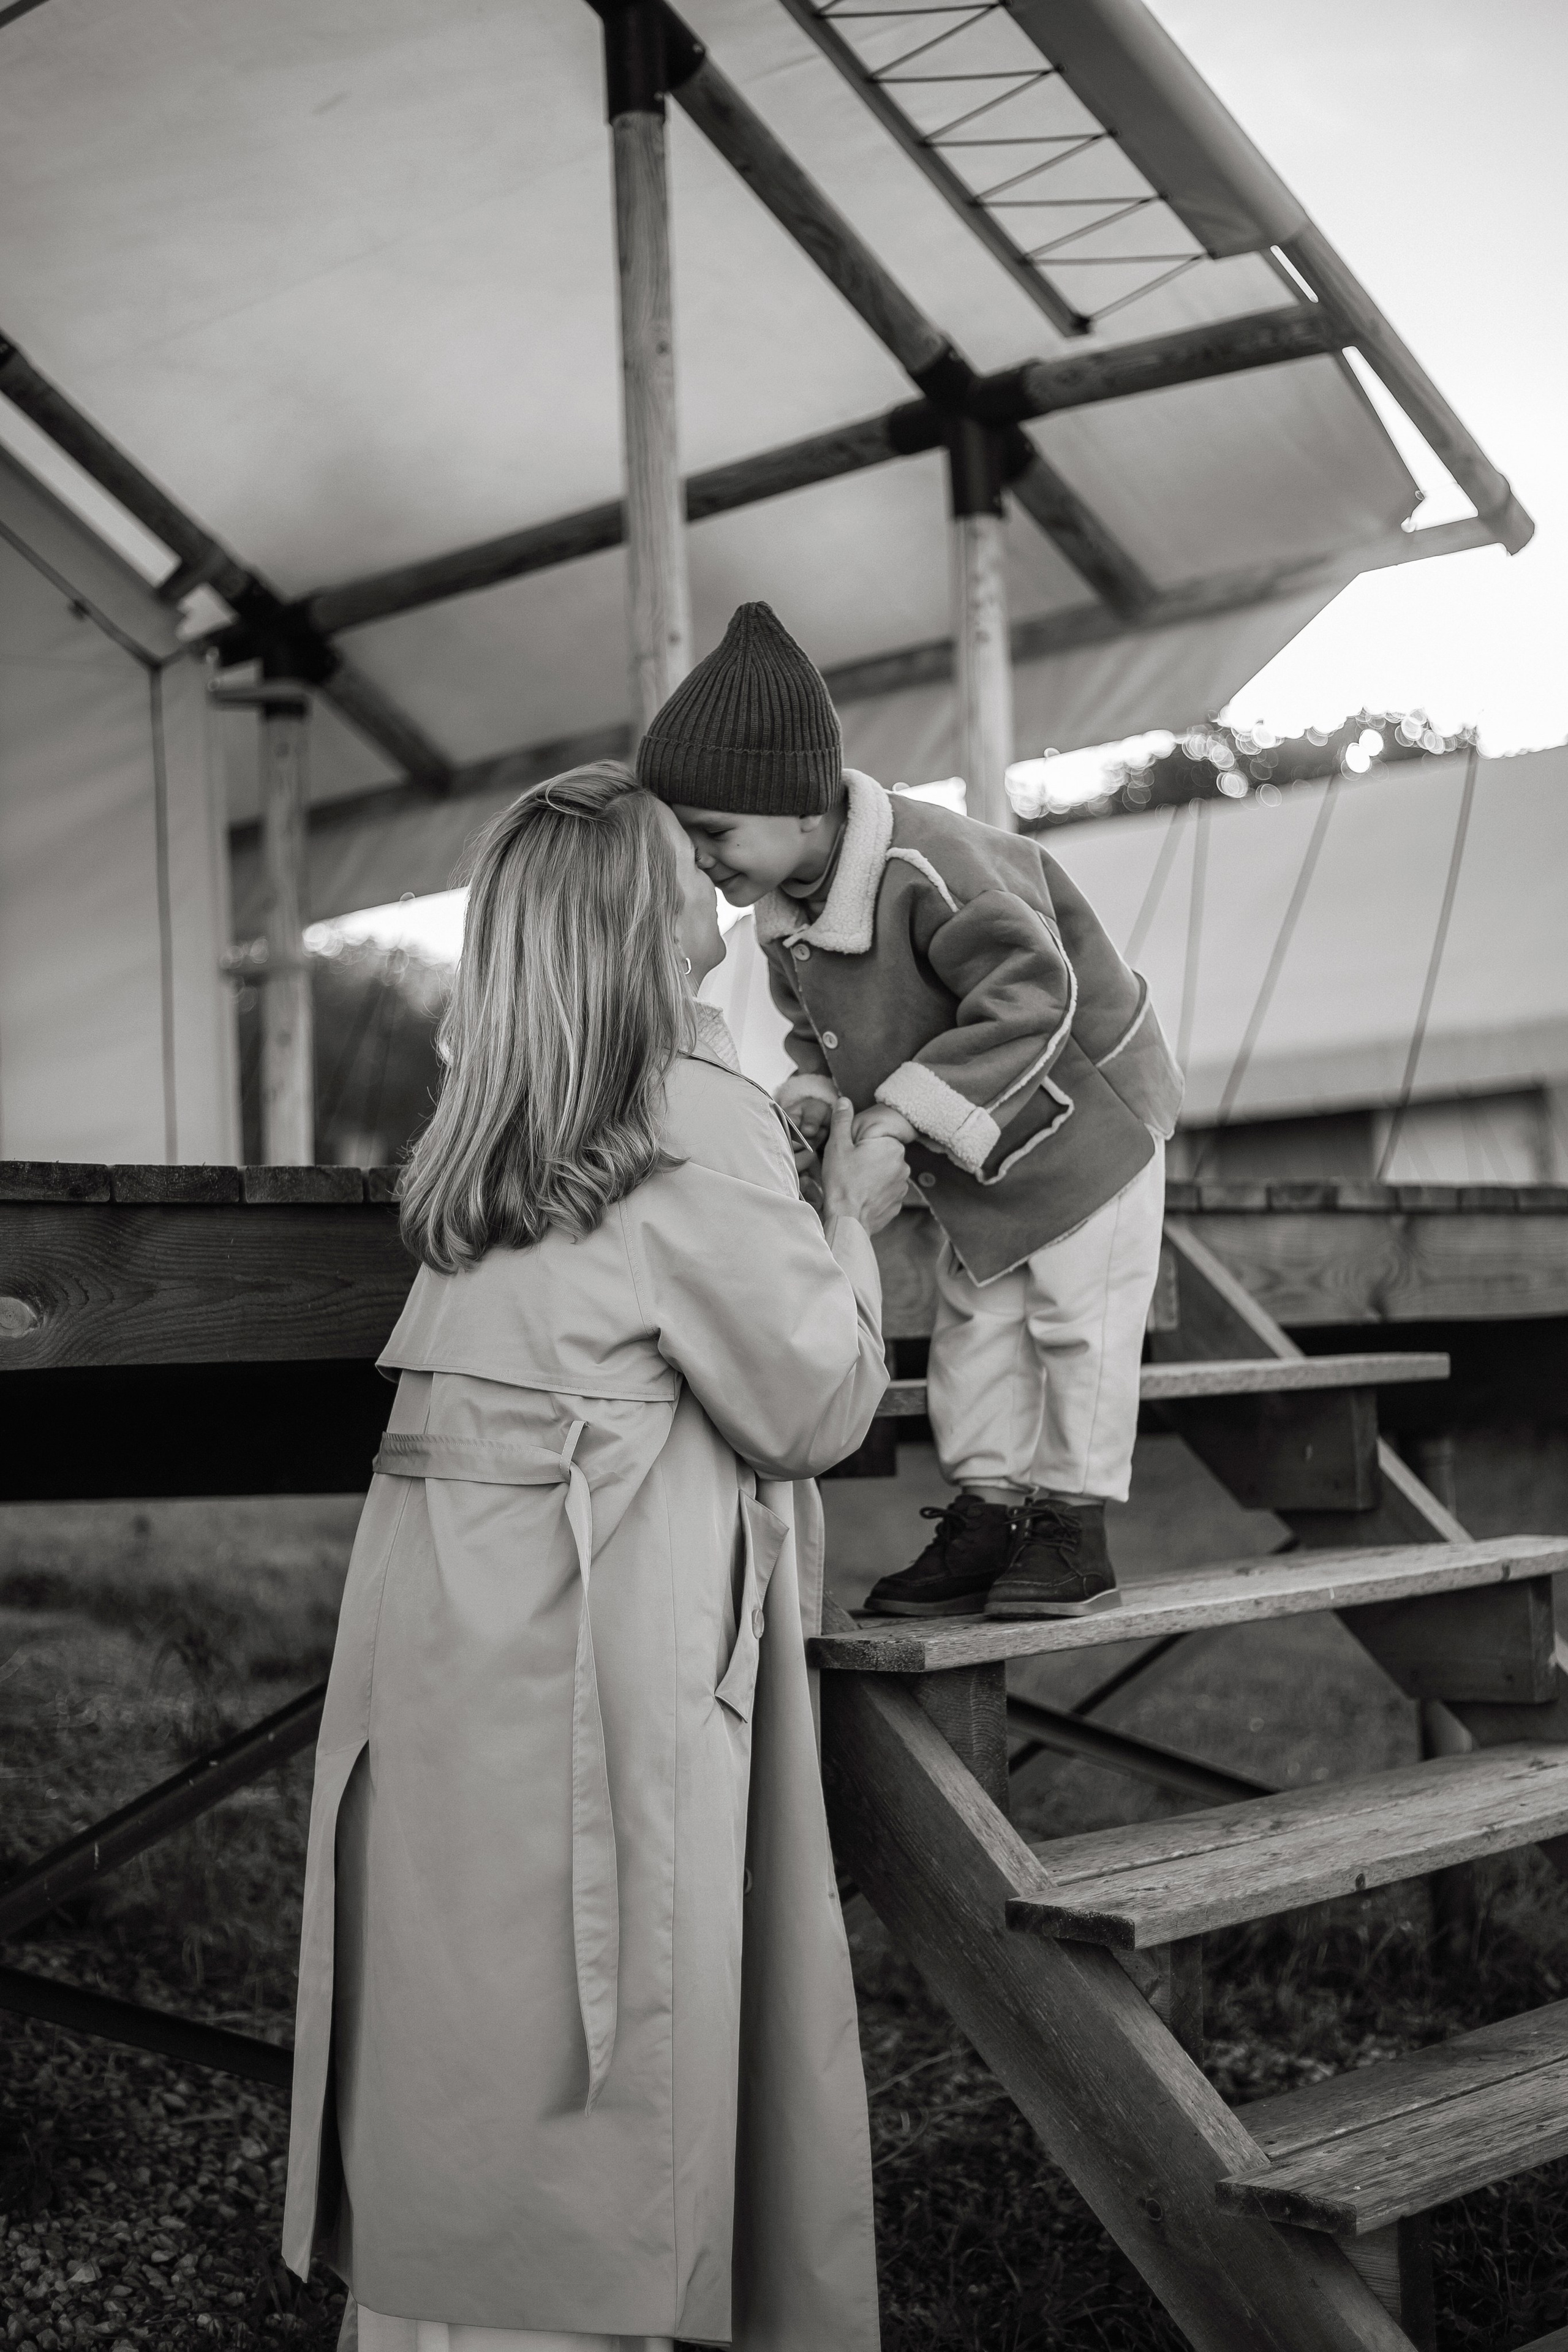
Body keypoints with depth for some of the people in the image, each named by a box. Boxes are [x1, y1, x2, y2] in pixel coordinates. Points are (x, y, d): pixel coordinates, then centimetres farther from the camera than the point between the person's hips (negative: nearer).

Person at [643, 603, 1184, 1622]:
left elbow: (1031, 999, -37)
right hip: (973, 1149, 9)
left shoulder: (926, 867, -35)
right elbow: (818, 1022, 10)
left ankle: (1073, 1524, 9)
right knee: (974, 1318, 10)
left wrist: (901, 1113, -38)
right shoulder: (784, 910, -6)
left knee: (1078, 1314, -1)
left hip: (1085, 1114, -8)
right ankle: (987, 1510, 19)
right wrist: (813, 1087, -14)